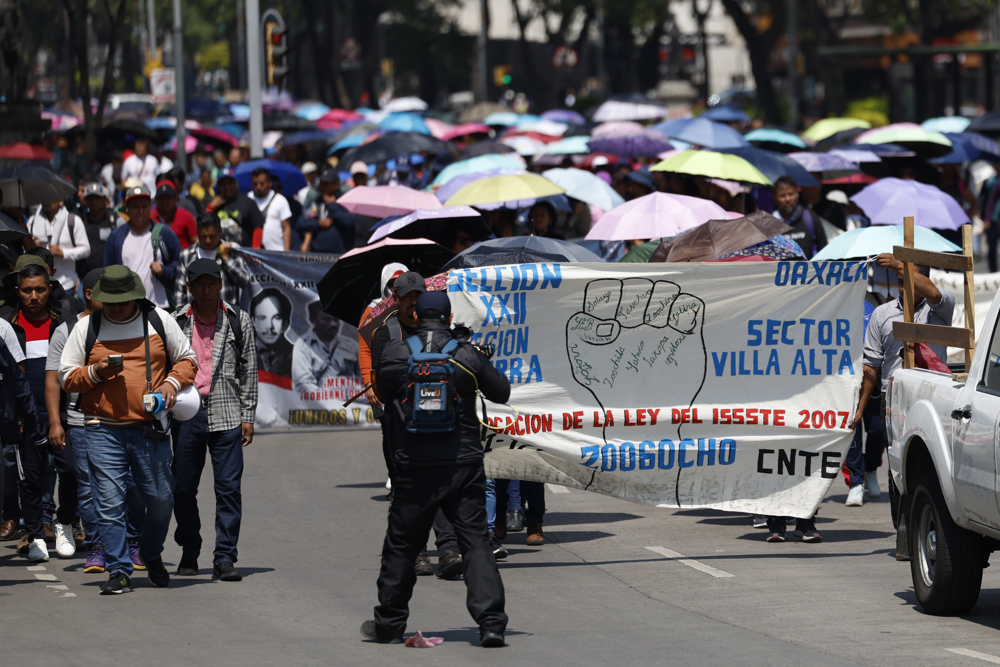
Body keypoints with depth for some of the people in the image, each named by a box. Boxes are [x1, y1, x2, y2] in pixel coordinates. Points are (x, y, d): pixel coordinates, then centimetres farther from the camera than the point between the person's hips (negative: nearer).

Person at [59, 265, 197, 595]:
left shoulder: (159, 320, 6)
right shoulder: (86, 327, 5)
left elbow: (187, 359, 13)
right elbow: (67, 376, 8)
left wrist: (172, 383, -7)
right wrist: (96, 372, -11)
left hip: (151, 428, 1)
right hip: (104, 429, -1)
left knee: (161, 499, 5)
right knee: (109, 502, -7)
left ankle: (151, 554, 31)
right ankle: (119, 571, 0)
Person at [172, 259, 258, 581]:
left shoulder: (238, 321, 7)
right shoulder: (177, 322, 8)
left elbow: (248, 369, 9)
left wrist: (248, 415, 4)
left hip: (226, 413, -1)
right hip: (186, 414, 1)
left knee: (229, 487, -7)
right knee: (183, 488, 5)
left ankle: (225, 558, -5)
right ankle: (189, 554, 21)